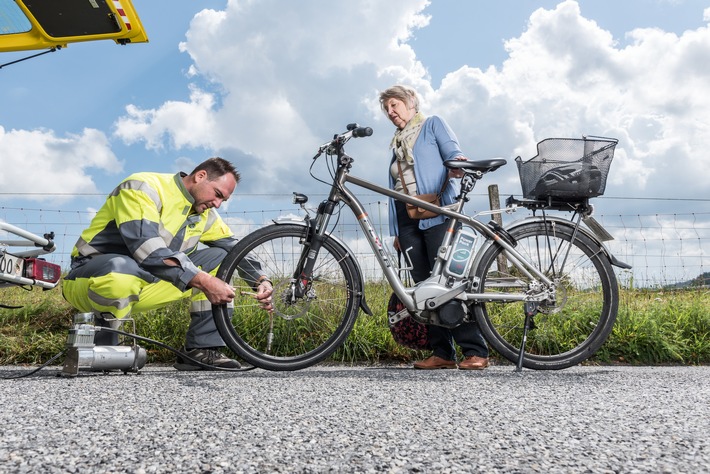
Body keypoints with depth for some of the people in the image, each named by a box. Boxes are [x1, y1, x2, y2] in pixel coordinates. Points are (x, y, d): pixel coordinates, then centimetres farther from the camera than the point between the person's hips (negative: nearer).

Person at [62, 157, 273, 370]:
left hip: (142, 284, 7)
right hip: (90, 279, -7)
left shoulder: (203, 212, 5)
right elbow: (149, 251, -31)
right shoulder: (143, 188, -19)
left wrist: (261, 280, -8)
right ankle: (98, 351, -16)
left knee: (220, 258, -2)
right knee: (121, 269, -43)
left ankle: (202, 349, -5)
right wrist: (203, 281, -33)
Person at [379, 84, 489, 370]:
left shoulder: (432, 124, 12)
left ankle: (475, 351, -11)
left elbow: (454, 154, -1)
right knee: (425, 286, 1)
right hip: (406, 219, 6)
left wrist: (456, 164, -26)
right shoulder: (397, 143, 28)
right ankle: (442, 352, 3)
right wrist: (396, 231, 18)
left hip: (435, 214, -6)